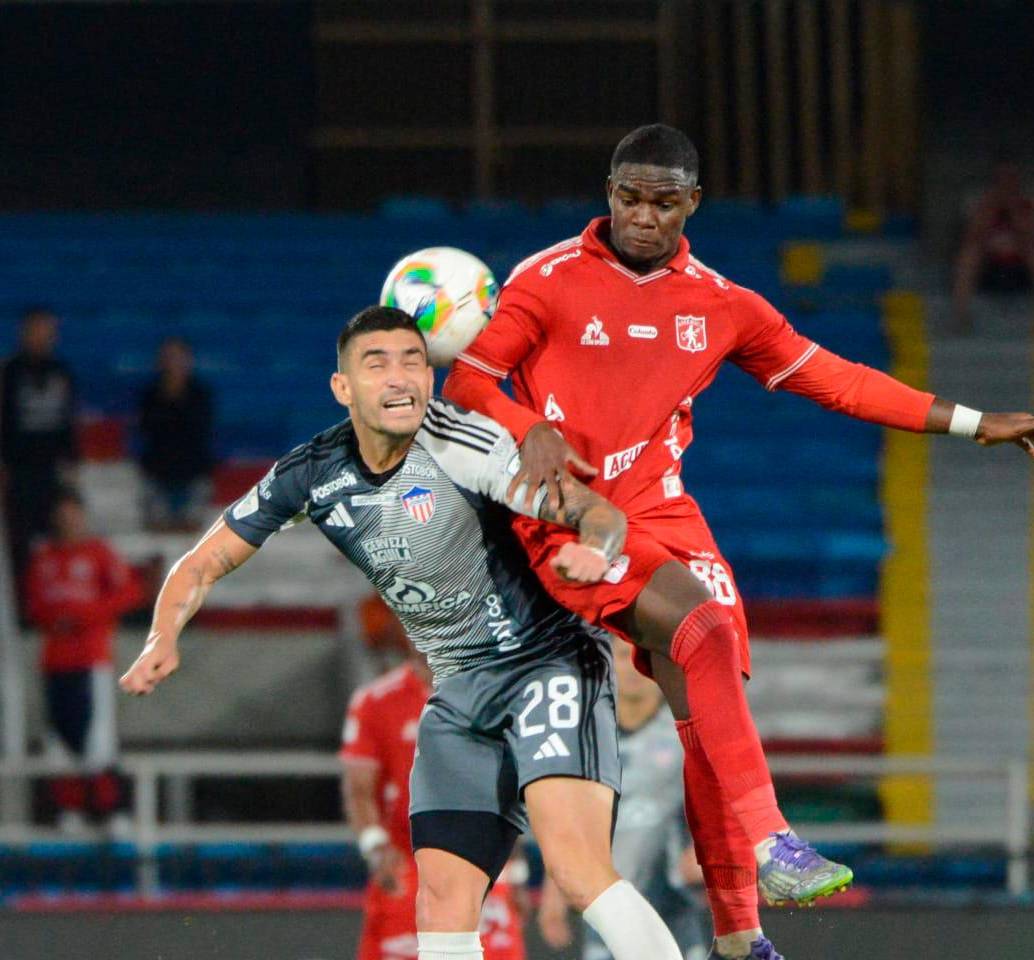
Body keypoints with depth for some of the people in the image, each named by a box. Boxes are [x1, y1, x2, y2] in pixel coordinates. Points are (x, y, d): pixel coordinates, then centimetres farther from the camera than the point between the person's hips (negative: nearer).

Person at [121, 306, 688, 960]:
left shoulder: (463, 445, -19)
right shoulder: (311, 475, -4)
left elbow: (600, 512, -22)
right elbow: (204, 563, 4)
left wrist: (593, 547, -46)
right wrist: (164, 639, -16)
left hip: (550, 661, -6)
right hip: (461, 692, 6)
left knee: (577, 867, -25)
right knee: (443, 906, -3)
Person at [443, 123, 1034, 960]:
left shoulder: (720, 303, 11)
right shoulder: (549, 281, 0)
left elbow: (830, 378, 16)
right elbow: (467, 381, 0)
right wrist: (531, 431, -21)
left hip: (661, 514, 4)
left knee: (705, 704, -6)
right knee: (705, 630, -28)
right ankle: (766, 844, -32)